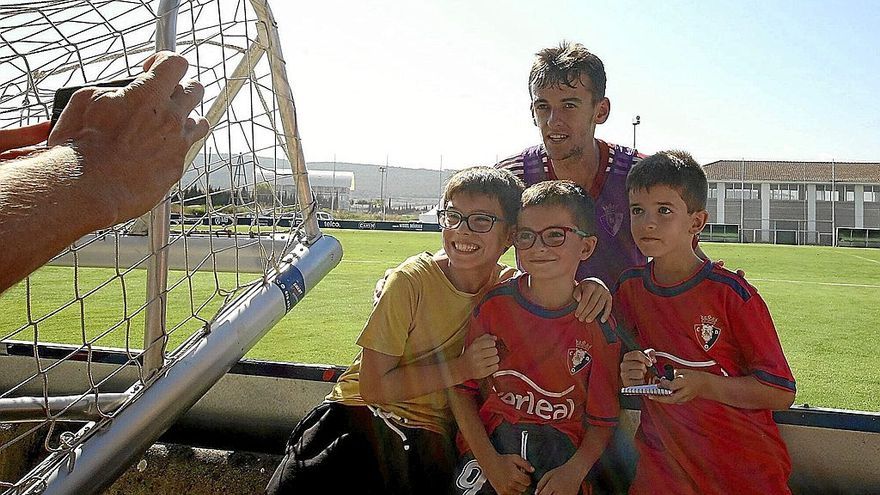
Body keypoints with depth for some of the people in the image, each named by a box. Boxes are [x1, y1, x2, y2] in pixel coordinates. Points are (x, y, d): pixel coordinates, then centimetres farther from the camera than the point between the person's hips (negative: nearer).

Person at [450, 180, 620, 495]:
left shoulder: (599, 326, -4)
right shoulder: (494, 305, -4)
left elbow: (602, 419, 2)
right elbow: (463, 389, -2)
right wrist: (490, 462, -10)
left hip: (562, 444, 0)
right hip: (488, 439, 0)